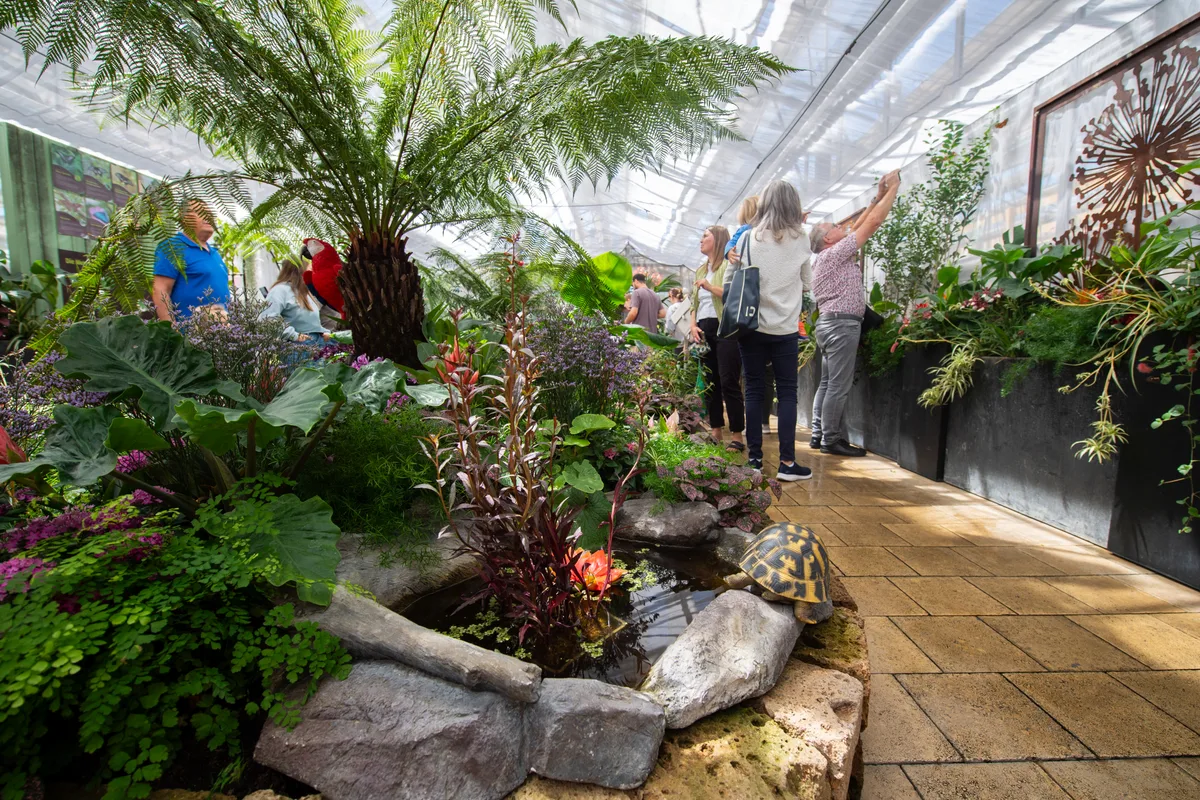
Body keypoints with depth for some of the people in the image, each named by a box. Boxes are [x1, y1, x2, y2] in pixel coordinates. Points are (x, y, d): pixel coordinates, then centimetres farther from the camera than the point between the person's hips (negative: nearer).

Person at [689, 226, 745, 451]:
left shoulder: (728, 265, -2)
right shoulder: (701, 270, 21)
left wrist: (710, 286, -19)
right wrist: (693, 325, 5)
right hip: (704, 330, 8)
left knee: (729, 383, -9)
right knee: (710, 383, 9)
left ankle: (737, 437, -4)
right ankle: (716, 433, 17)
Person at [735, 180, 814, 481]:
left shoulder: (748, 238, -2)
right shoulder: (800, 239, 0)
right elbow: (808, 281, 11)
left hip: (752, 326, 0)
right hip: (786, 329, 0)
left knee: (754, 391, 7)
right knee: (787, 393, 5)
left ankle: (755, 458, 11)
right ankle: (787, 462, 5)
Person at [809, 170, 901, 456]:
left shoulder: (832, 256, 20)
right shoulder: (835, 253, -8)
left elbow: (859, 226, 24)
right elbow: (873, 223, -8)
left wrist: (879, 196, 24)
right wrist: (893, 189, 2)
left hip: (830, 323, 10)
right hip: (842, 324, -10)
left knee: (828, 383, 10)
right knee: (838, 386, -8)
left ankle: (818, 435, 12)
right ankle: (831, 440, -5)